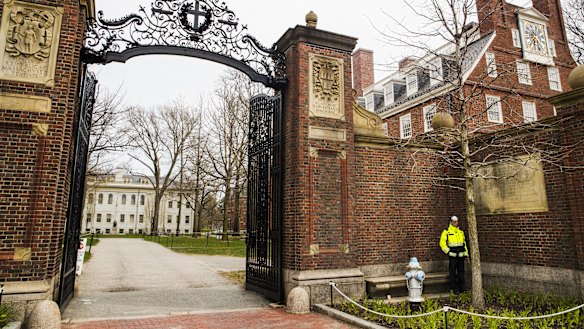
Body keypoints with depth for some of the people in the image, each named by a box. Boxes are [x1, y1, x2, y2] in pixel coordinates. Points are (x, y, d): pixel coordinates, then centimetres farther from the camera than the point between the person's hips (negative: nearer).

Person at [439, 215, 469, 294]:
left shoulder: (461, 232, 13)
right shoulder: (446, 232, -3)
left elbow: (464, 243, 19)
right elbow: (442, 243, -4)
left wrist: (466, 254, 15)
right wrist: (448, 252, -12)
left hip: (461, 256, 5)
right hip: (452, 256, -5)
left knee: (461, 272, 8)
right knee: (453, 273, -2)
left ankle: (462, 288, 16)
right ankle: (454, 289, 5)